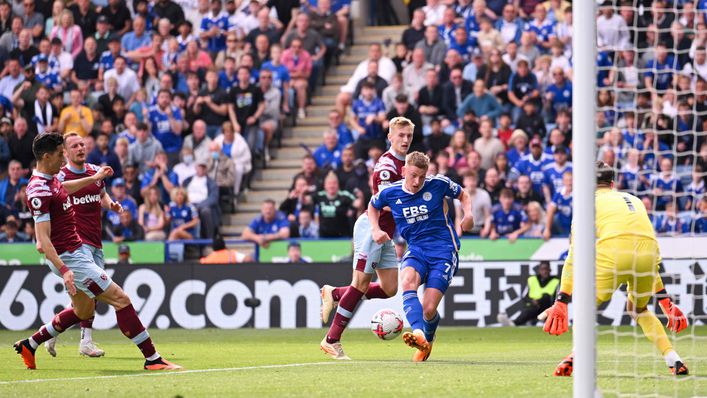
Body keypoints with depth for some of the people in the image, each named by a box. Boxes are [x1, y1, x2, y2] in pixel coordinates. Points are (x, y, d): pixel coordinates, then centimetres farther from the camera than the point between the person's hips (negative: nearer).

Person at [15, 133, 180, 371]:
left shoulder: (51, 179, 7)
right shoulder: (40, 191, -23)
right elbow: (43, 240, -28)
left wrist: (94, 179, 45)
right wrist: (63, 270, -37)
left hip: (78, 251, 11)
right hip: (69, 259, -11)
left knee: (83, 312, 23)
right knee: (121, 299, -12)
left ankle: (30, 345, 31)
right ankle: (152, 359, -10)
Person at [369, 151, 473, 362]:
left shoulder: (438, 184, -6)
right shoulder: (390, 193, -1)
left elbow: (463, 195, 12)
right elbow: (373, 206, 21)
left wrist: (468, 214, -8)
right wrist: (375, 229, 4)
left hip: (443, 251, -2)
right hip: (416, 249, 2)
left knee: (428, 310, -12)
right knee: (407, 281, -35)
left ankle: (428, 340, 25)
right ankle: (418, 334, -52)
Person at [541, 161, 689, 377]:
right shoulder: (634, 200, 35)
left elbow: (574, 254, 15)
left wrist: (561, 301, 13)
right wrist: (664, 298, 37)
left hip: (614, 249, -4)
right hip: (648, 248, 4)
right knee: (638, 308, 28)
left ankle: (578, 355, -10)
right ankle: (673, 359, 14)